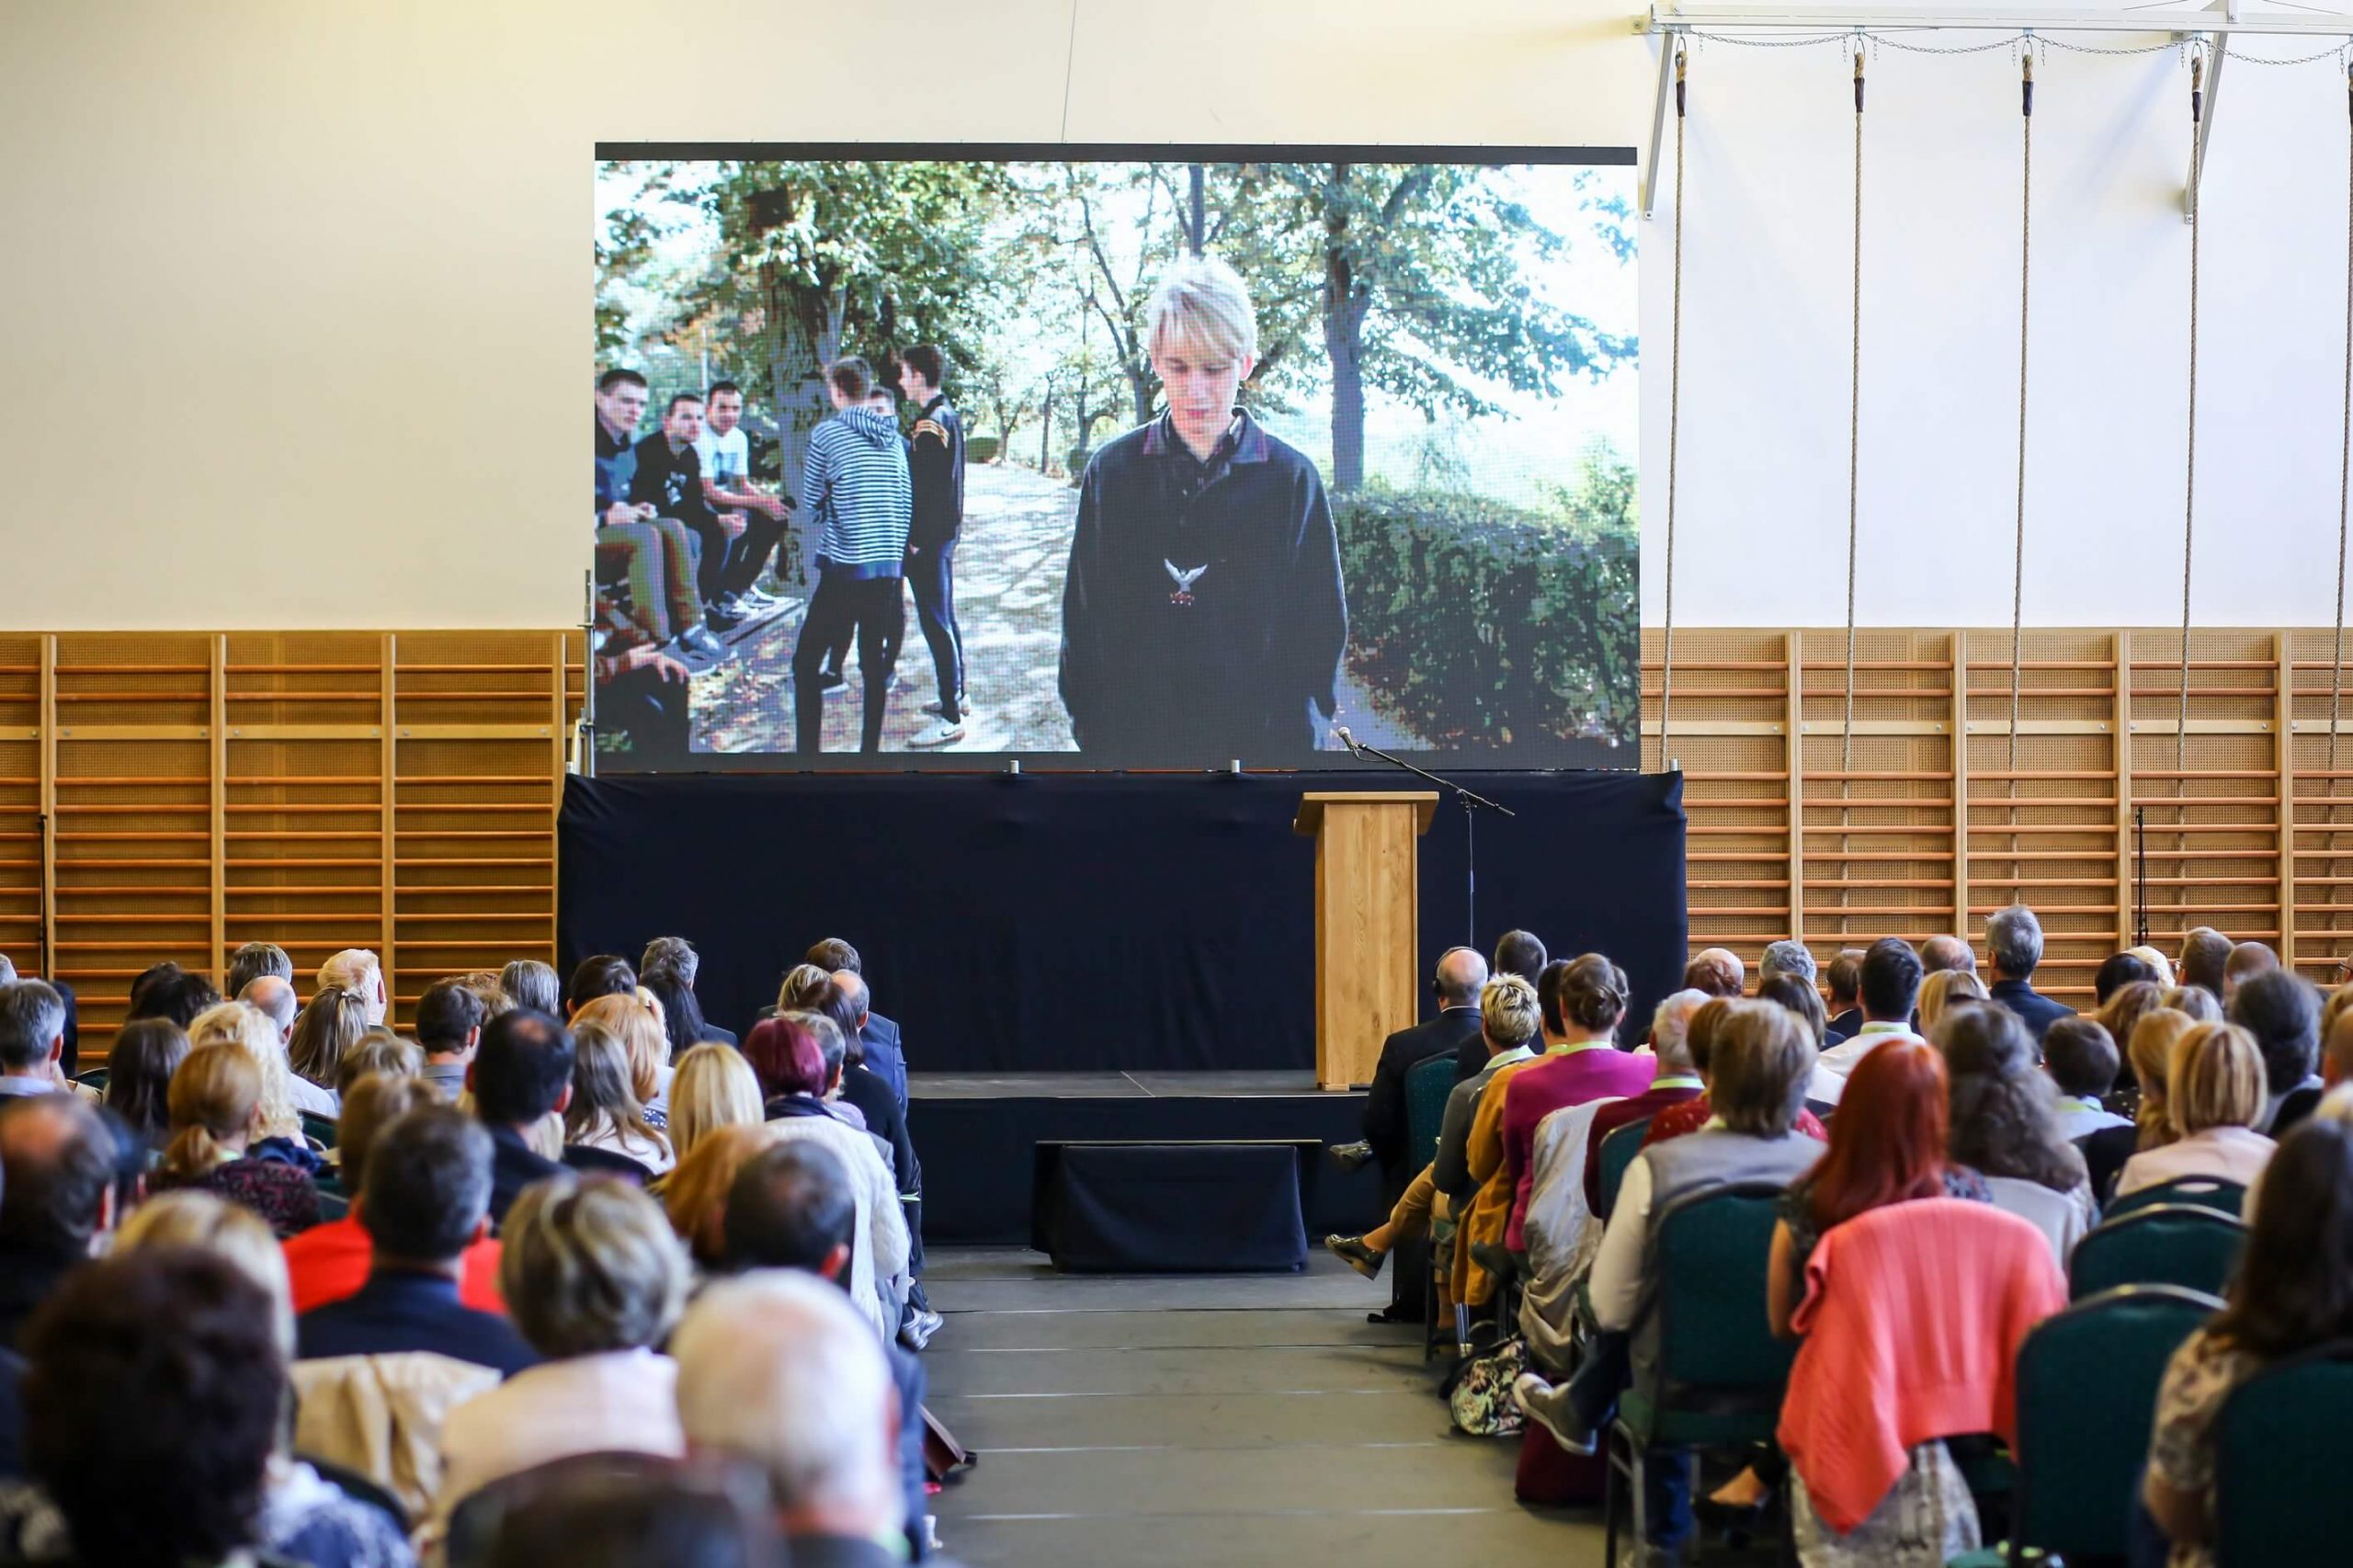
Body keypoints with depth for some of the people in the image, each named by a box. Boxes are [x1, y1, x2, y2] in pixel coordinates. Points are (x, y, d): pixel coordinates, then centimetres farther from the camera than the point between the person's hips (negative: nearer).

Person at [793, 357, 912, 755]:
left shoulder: (826, 434, -6)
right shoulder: (893, 438, 8)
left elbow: (812, 504, 4)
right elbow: (906, 502, 13)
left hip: (844, 570, -5)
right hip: (888, 569, 5)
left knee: (806, 663, 2)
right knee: (875, 665, 12)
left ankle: (808, 753, -3)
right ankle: (870, 751, 14)